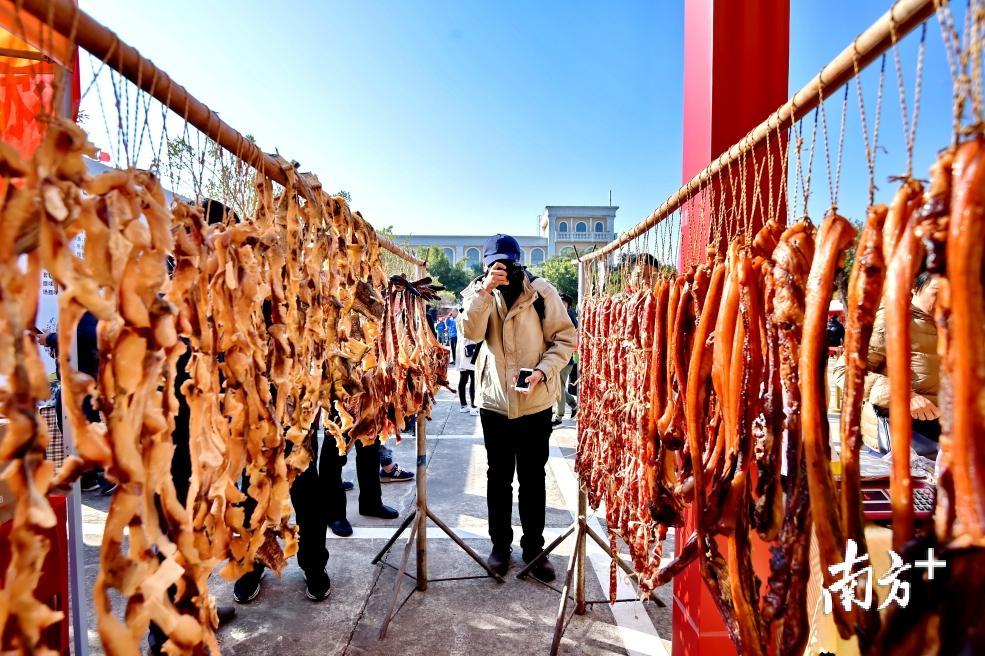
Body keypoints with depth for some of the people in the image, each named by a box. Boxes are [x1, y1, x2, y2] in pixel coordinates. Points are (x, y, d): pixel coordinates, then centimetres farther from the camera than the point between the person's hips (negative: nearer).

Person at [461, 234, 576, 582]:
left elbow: (564, 337, -5)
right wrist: (485, 291, -25)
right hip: (494, 401, 2)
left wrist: (544, 370, -19)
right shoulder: (478, 292, 1)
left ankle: (534, 546, 30)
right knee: (499, 477, 15)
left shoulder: (542, 291, -6)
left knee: (533, 478, 13)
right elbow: (471, 332, -16)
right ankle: (500, 544, 33)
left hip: (535, 402, -1)